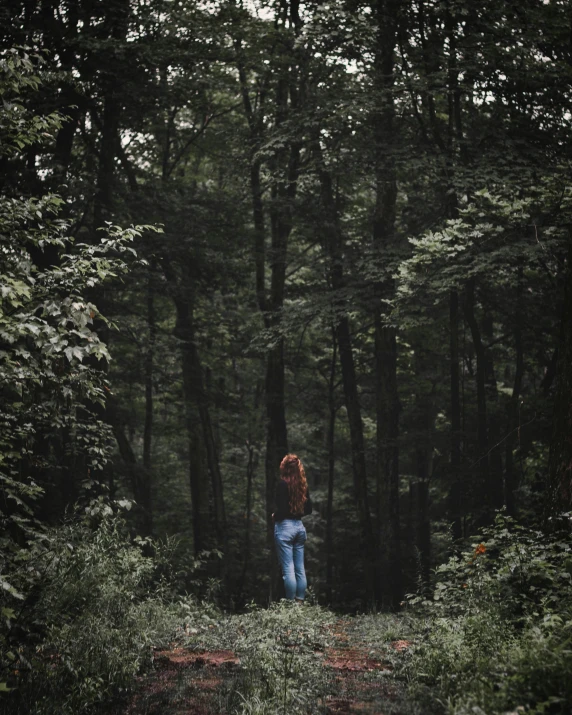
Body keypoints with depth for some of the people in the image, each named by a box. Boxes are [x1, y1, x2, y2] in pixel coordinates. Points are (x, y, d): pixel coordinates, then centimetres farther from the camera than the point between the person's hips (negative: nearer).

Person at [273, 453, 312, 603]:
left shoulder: (282, 484, -11)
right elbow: (308, 509, 13)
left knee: (288, 569, -4)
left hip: (285, 527, -7)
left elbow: (281, 509, -17)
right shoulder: (303, 485, 8)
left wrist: (274, 516, 1)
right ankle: (300, 601, 11)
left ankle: (291, 603, -2)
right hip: (299, 526, 7)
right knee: (300, 568, 9)